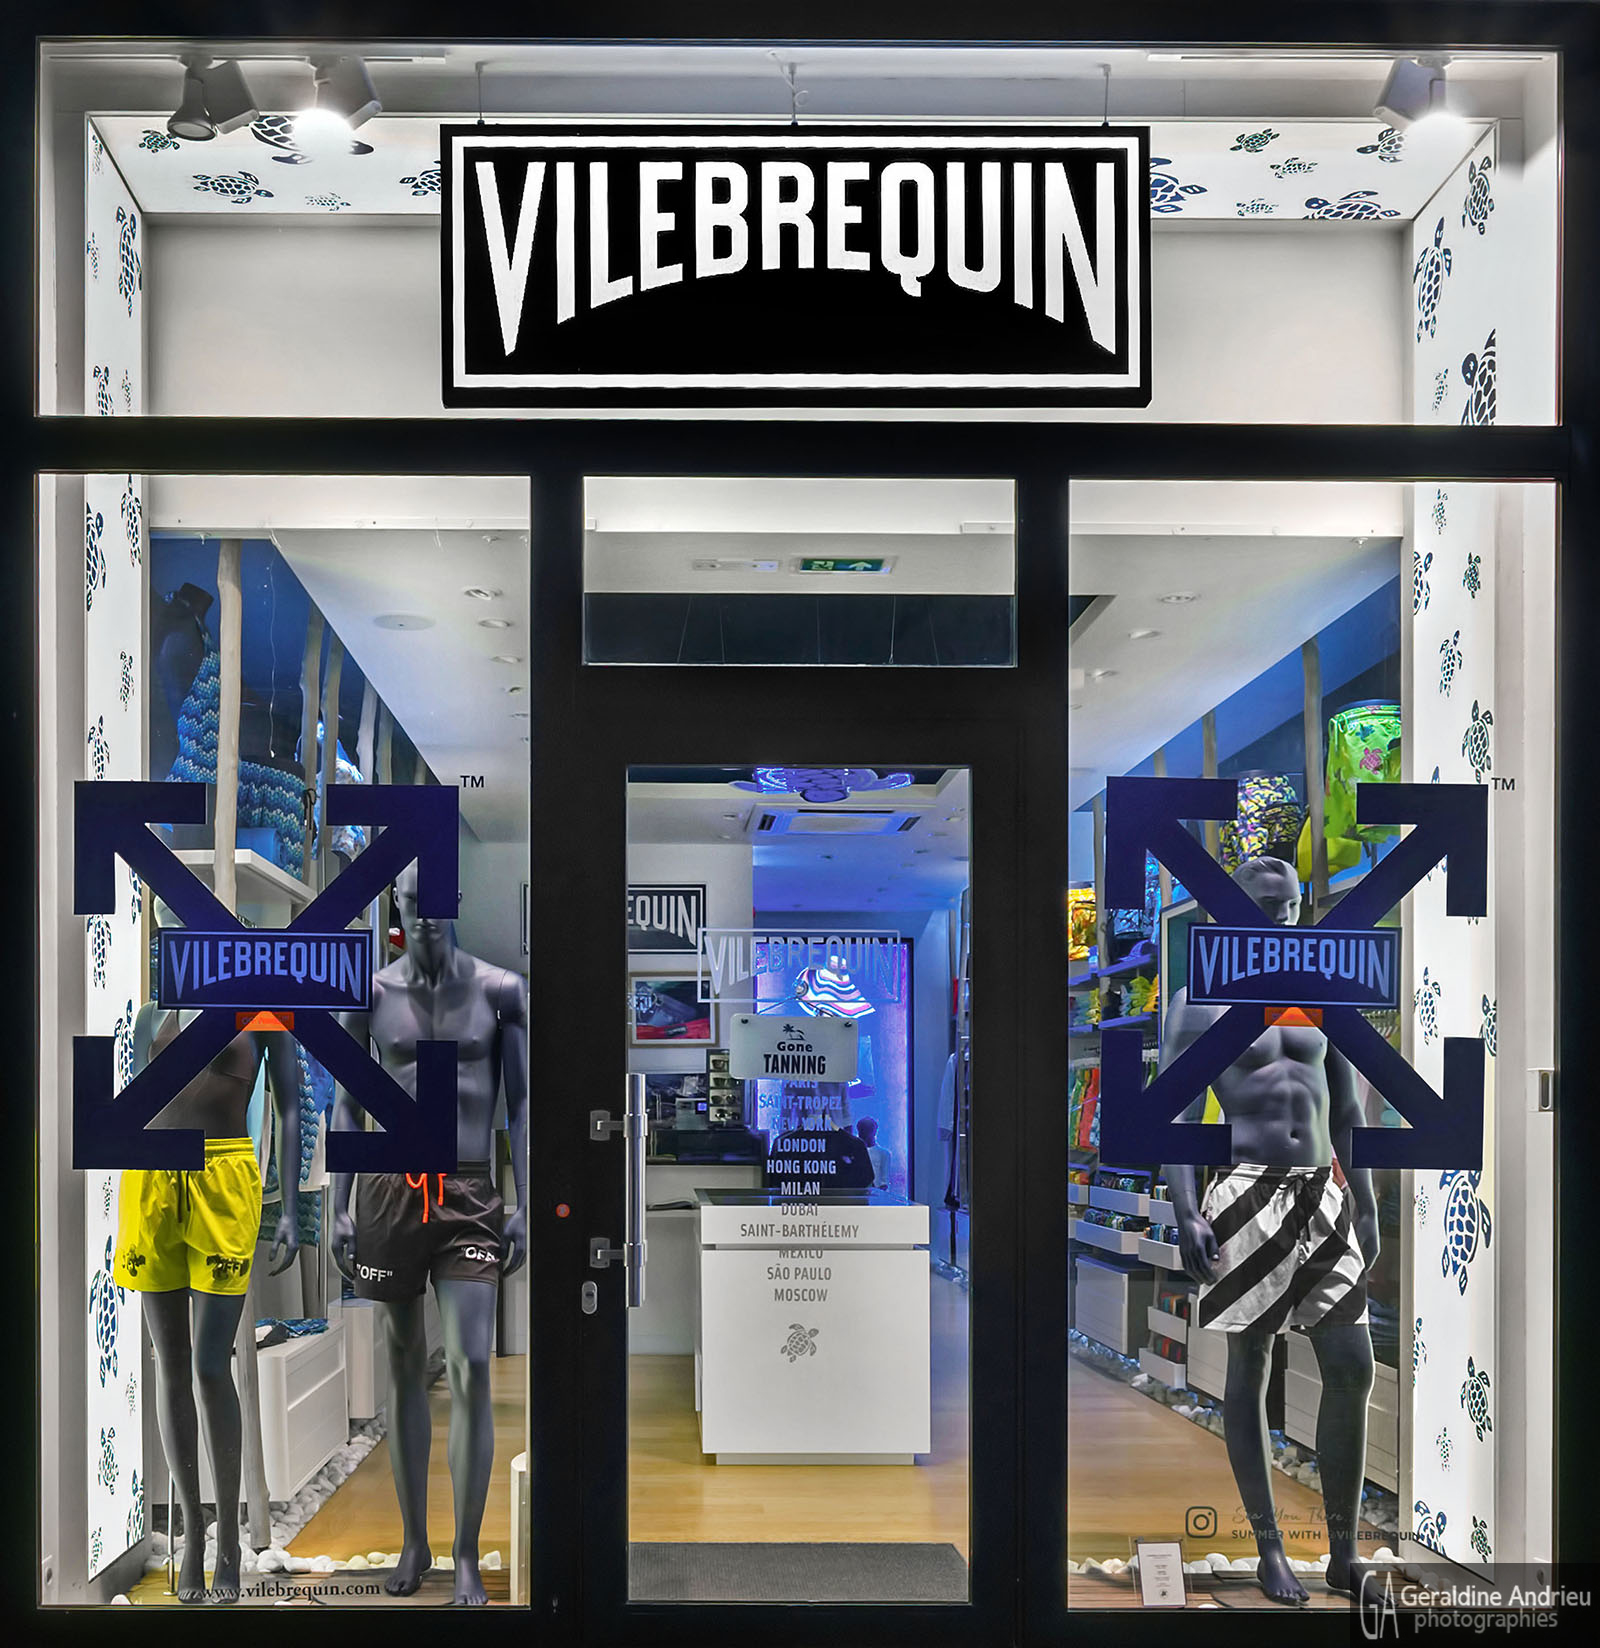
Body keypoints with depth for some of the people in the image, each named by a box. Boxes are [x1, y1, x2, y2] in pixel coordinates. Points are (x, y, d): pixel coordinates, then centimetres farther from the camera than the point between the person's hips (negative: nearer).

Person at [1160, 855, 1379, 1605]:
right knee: (1248, 1368, 1)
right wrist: (1185, 1216, -14)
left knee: (1352, 1368, -2)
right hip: (1248, 1197, -4)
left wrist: (1367, 1207, 13)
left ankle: (1344, 1555, 7)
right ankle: (1270, 1550, 11)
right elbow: (1175, 1117, -5)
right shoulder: (1200, 1004, 0)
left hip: (1322, 1196, 5)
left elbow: (1346, 1113, 17)